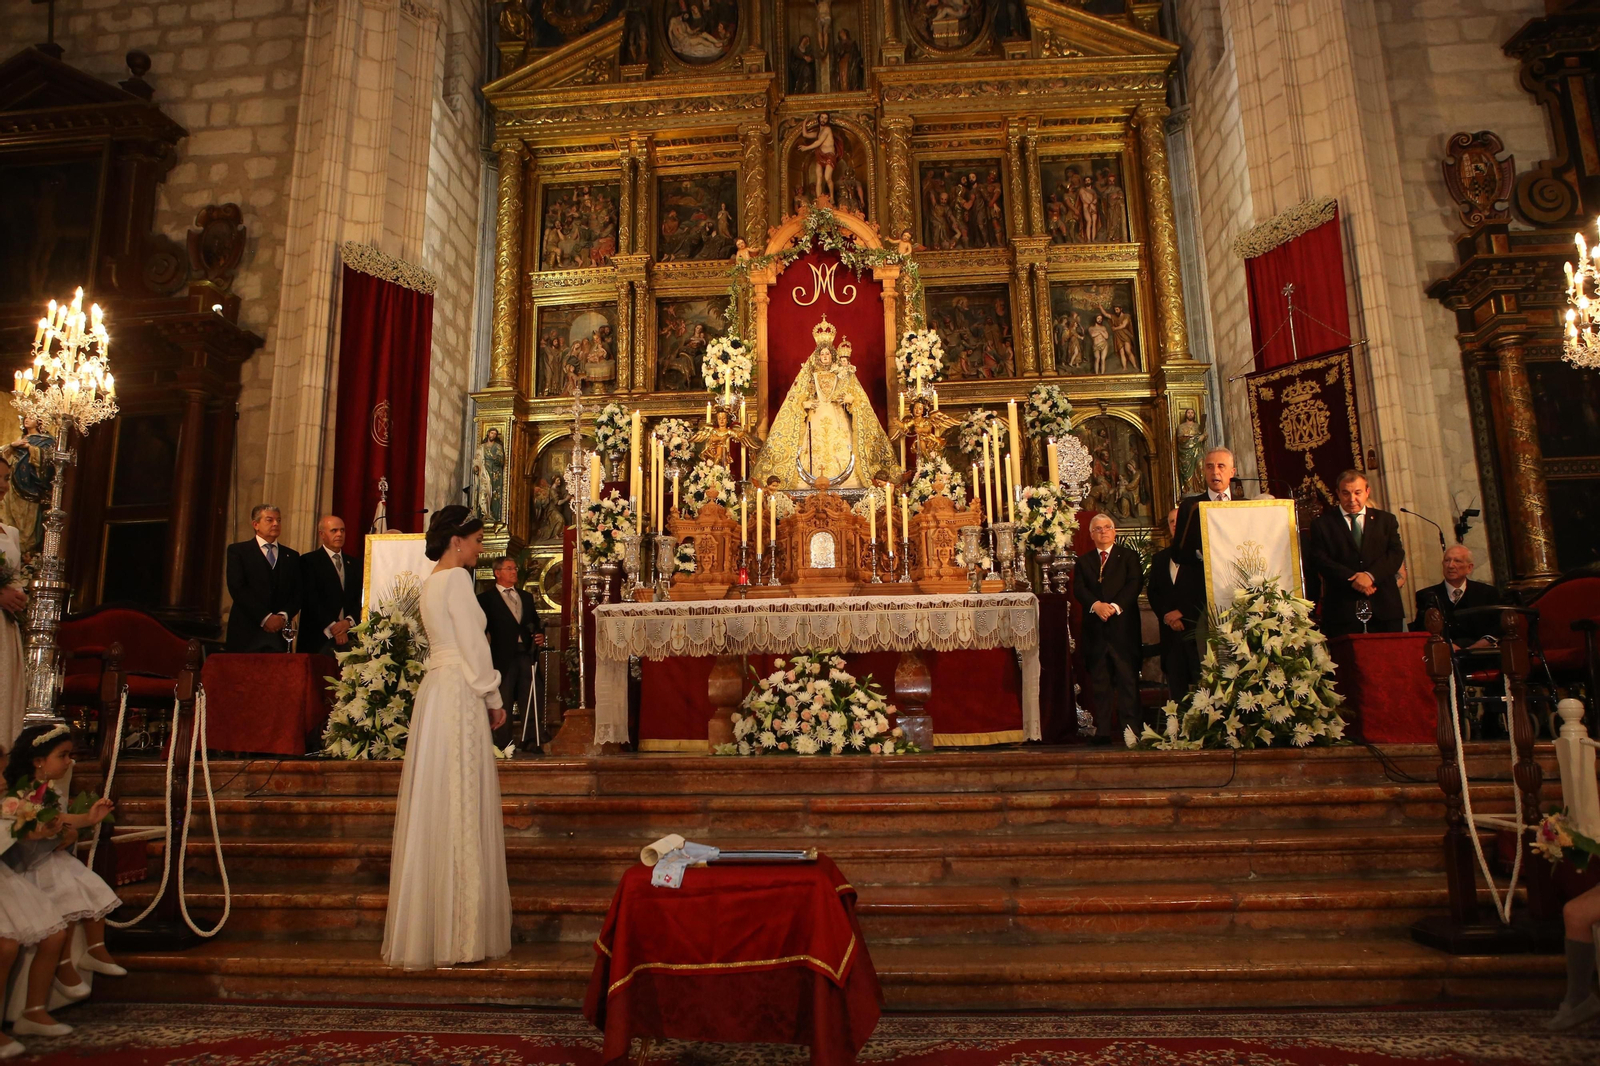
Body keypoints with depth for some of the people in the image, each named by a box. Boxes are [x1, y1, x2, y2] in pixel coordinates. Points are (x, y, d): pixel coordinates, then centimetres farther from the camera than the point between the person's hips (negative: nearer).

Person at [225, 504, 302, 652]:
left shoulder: (292, 556, 15)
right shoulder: (237, 551, 5)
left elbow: (297, 593, 9)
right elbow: (238, 589, -6)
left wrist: (284, 616, -10)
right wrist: (265, 617, -14)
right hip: (247, 633, -2)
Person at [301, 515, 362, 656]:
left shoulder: (353, 562, 16)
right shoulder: (308, 561, 2)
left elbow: (360, 597, 10)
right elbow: (311, 599, -6)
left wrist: (349, 621, -7)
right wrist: (332, 627, -12)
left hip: (348, 636, 3)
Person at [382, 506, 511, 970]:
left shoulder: (433, 582, 17)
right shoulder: (456, 578, -11)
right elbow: (472, 645, -13)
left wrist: (484, 695, 15)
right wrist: (494, 699, -4)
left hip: (436, 689, 9)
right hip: (460, 693, -9)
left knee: (437, 805, 11)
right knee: (461, 809, -5)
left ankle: (425, 927, 18)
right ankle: (459, 931, 1)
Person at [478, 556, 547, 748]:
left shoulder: (526, 596, 18)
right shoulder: (486, 598, 1)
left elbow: (535, 622, 22)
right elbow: (481, 631, -4)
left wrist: (540, 635, 1)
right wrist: (486, 658, -13)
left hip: (527, 655, 5)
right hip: (504, 658, -4)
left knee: (530, 703, 4)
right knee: (503, 706, 3)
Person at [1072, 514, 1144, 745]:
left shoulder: (1129, 556, 9)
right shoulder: (1083, 562, 16)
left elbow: (1135, 583, -4)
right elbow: (1078, 589, 2)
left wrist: (1116, 606, -18)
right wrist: (1096, 605, -17)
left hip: (1123, 627, -2)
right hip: (1096, 630, 2)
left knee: (1128, 680, -4)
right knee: (1100, 683, 5)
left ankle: (1131, 729, -1)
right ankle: (1102, 730, 8)